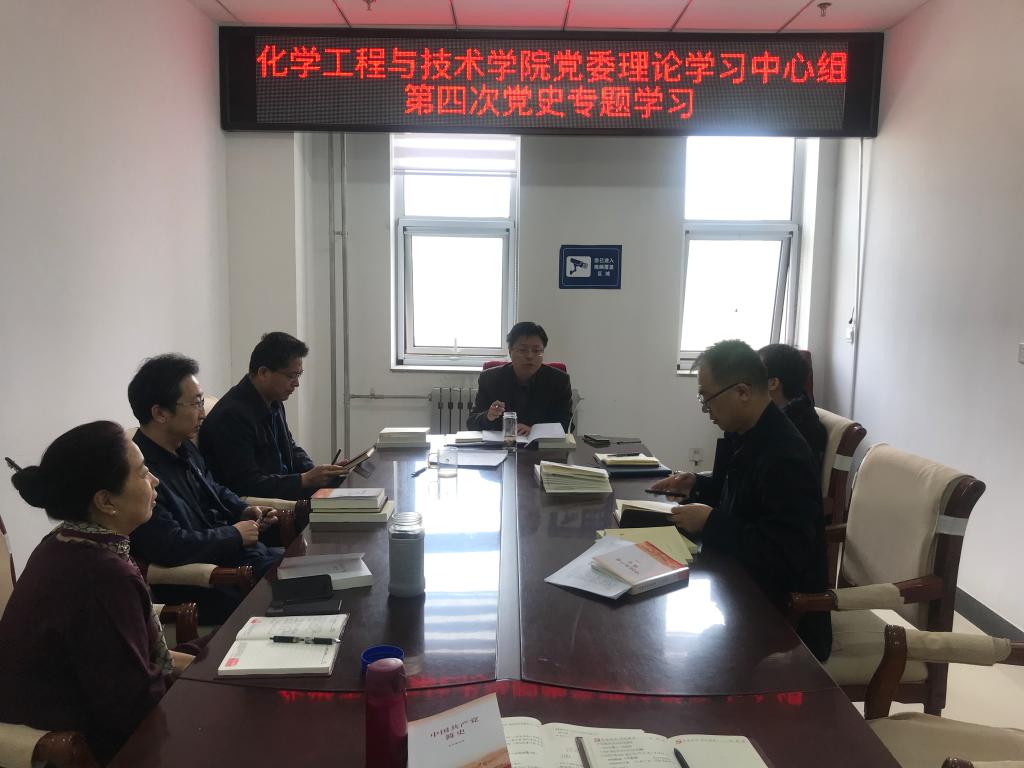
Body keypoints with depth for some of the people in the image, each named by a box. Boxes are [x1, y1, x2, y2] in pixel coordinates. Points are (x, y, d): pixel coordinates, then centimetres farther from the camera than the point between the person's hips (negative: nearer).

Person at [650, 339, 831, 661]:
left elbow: (784, 556, -29)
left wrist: (710, 523, -24)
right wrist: (698, 485, 5)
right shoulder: (755, 434, 3)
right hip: (748, 588, 8)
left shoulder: (785, 456, -26)